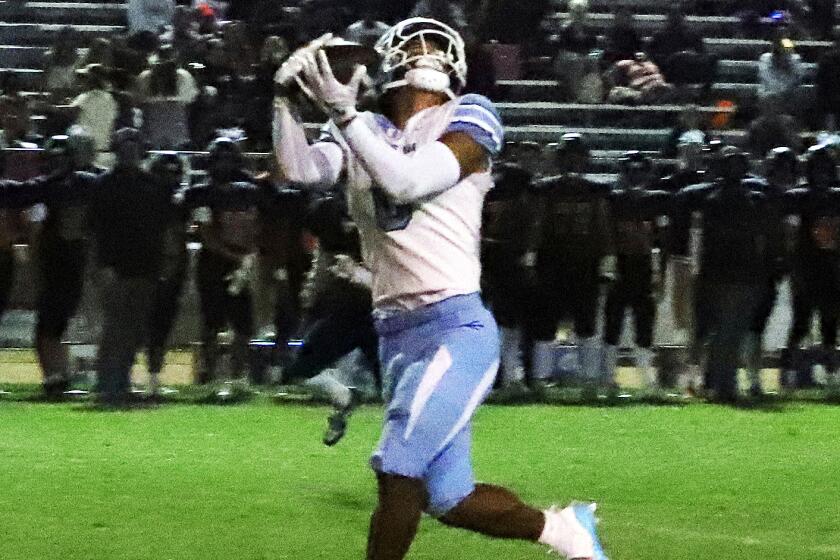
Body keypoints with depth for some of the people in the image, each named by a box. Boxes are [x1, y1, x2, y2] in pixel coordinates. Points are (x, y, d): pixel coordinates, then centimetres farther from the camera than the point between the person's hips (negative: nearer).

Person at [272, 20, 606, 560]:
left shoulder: (468, 121, -2)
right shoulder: (364, 132, 13)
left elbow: (408, 182, -17)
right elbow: (302, 169, -4)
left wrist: (342, 112, -22)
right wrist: (286, 99, -15)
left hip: (456, 329, -6)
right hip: (397, 336, 6)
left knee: (398, 468, -17)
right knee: (450, 499, 8)